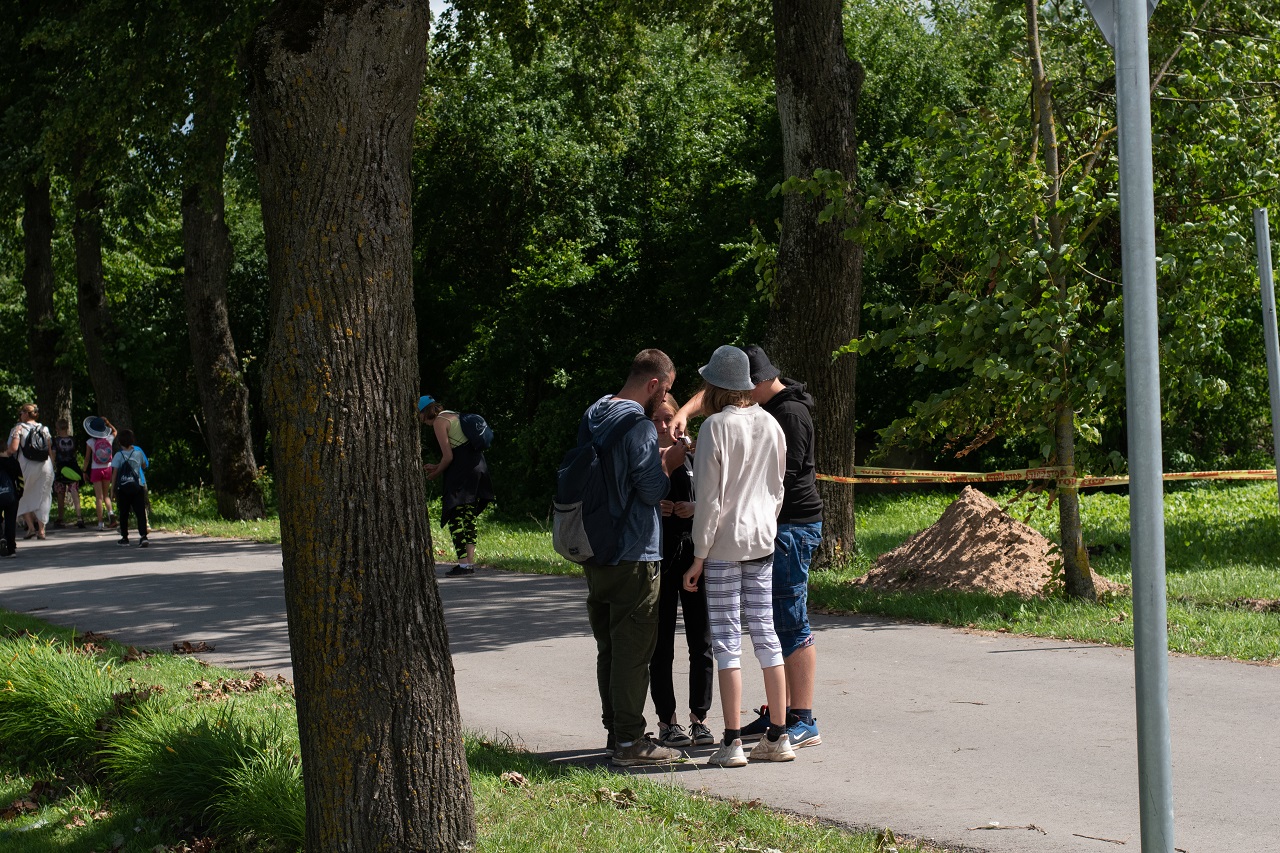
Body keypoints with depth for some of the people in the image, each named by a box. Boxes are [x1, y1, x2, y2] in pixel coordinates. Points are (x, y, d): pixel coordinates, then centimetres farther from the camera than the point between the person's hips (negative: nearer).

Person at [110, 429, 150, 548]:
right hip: (138, 486, 1)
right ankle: (143, 536, -20)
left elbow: (114, 472, -5)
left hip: (123, 488, -1)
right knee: (140, 512, -5)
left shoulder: (118, 455, -3)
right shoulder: (138, 453, 2)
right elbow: (145, 466, 18)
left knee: (124, 513, 12)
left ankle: (124, 538, 17)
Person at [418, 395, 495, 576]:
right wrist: (437, 467, 23)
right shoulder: (454, 416, 21)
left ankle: (464, 563, -12)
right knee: (469, 517, 12)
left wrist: (437, 472, 5)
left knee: (455, 517, -7)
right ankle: (470, 561, 10)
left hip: (462, 473, -9)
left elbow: (448, 456, -12)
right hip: (477, 466, 9)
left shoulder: (439, 422, -6)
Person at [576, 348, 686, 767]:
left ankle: (616, 731, 23)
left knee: (609, 648, 15)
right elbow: (653, 490, -17)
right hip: (633, 557, -9)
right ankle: (629, 740, 0)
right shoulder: (639, 426, -17)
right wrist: (670, 462, 1)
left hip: (595, 555, 9)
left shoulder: (592, 418, 10)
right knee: (634, 650, -3)